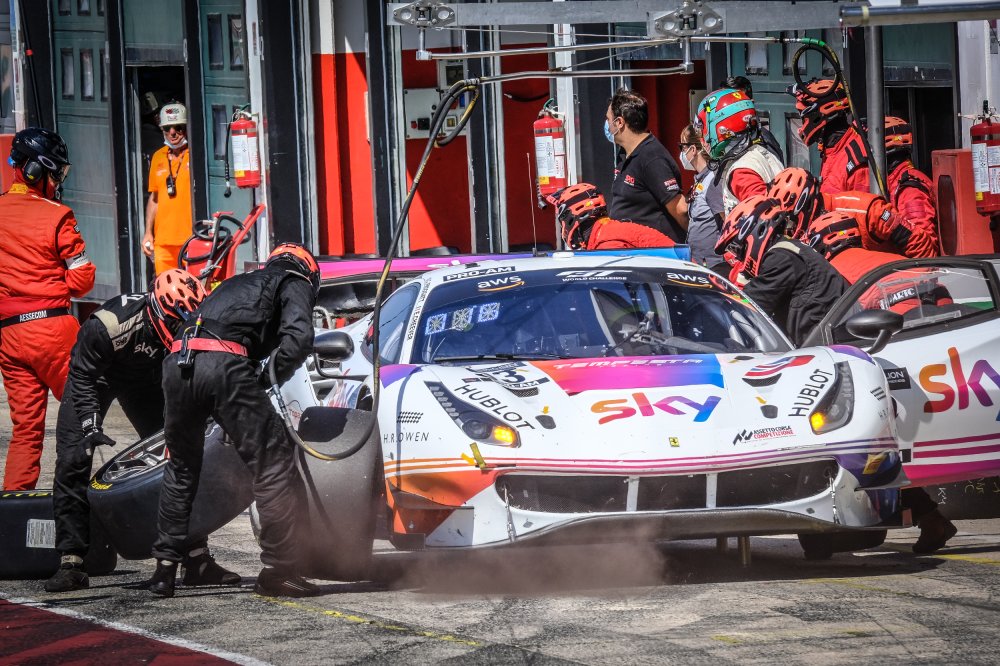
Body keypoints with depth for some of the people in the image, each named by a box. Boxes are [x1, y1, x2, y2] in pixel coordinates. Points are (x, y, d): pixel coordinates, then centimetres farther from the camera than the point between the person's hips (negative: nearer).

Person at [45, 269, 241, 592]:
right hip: (95, 376, -4)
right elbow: (83, 377, -25)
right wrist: (91, 427, -33)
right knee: (72, 460, -17)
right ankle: (70, 563, -14)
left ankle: (197, 558, 0)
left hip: (147, 380, 4)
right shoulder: (110, 323, -38)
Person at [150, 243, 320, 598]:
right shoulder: (295, 283, 19)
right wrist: (270, 378, 10)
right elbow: (299, 338, -2)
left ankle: (165, 568, 23)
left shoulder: (237, 284, 39)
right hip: (225, 364, -7)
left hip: (177, 362, 7)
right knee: (274, 462, 1)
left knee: (181, 466, 24)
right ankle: (277, 568, -1)